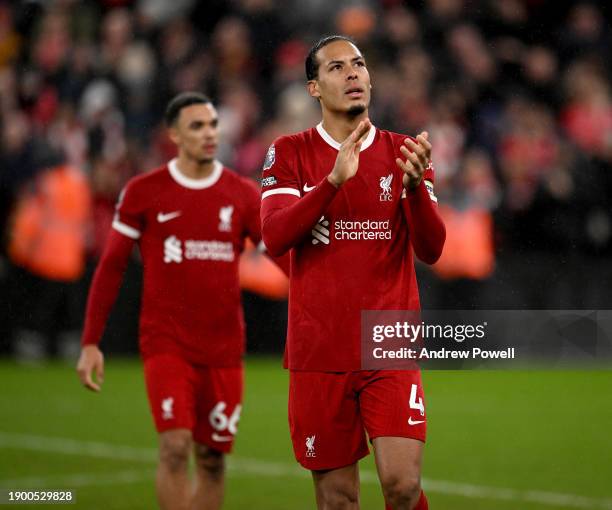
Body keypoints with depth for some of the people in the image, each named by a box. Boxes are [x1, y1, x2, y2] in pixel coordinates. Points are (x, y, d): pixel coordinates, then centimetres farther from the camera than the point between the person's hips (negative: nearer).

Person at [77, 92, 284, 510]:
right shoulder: (143, 193, 0)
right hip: (166, 344, -3)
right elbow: (111, 267, 4)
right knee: (175, 447, -17)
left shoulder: (243, 195, 5)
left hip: (224, 347, 3)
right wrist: (90, 342, 1)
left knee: (212, 459, 8)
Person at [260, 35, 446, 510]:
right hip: (319, 352, 0)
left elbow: (431, 250, -4)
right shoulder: (290, 153, 3)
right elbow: (274, 237, -13)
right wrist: (334, 178, -25)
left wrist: (415, 184, -23)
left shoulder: (403, 152, 6)